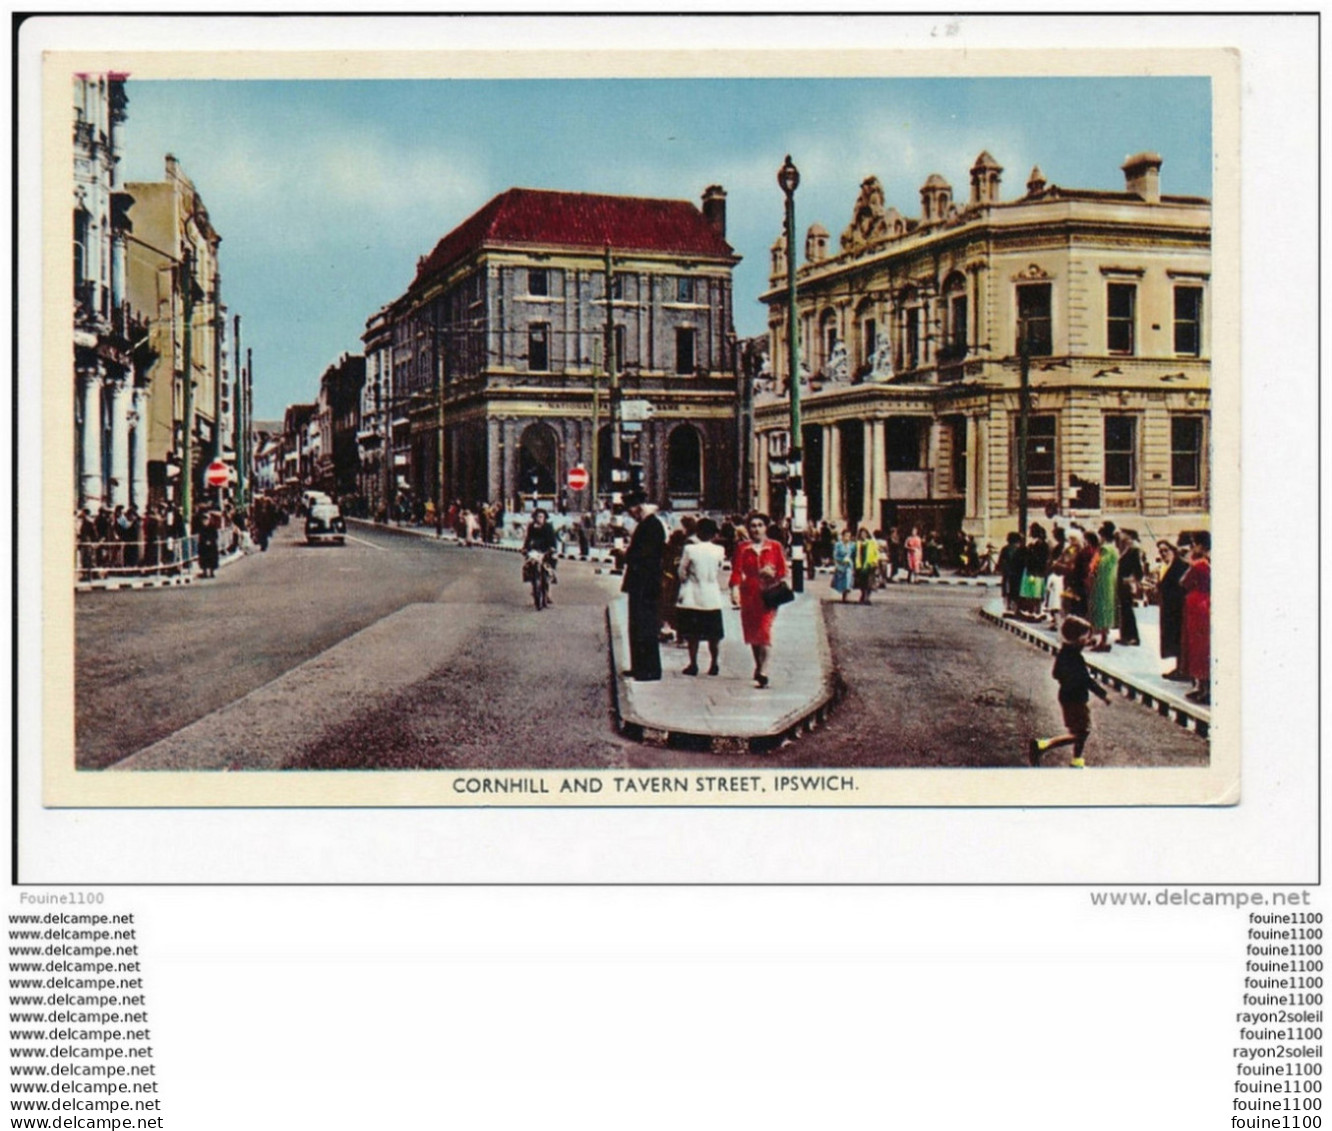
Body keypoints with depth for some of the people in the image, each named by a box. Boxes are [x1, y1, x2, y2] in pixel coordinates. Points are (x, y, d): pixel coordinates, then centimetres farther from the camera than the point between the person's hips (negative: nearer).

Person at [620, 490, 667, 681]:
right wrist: (627, 555, 5)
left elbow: (645, 554, -21)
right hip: (641, 584, 11)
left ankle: (650, 669, 0)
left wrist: (627, 556, -8)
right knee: (638, 627, 16)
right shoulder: (645, 524, 14)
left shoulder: (652, 525, -17)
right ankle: (640, 667, 23)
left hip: (646, 585, -11)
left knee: (646, 628, -5)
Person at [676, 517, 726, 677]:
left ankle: (693, 664, 7)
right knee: (713, 635, 10)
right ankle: (715, 664, 12)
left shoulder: (689, 549, -10)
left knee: (692, 635, 7)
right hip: (712, 598, 2)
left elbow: (682, 573, -4)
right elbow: (719, 575, 5)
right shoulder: (718, 550, -5)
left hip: (692, 598, -2)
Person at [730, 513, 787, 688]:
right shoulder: (742, 548, 6)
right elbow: (736, 571, -1)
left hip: (768, 593, -2)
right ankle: (758, 665, 28)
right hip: (748, 594, 2)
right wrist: (735, 590, -17)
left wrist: (773, 574, -14)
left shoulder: (775, 546, 5)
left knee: (765, 628, -15)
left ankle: (763, 671, -20)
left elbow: (782, 570, 7)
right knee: (752, 631, 9)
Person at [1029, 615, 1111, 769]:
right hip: (1075, 699, -10)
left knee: (1083, 731, 20)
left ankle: (1077, 762, 31)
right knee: (1079, 734, -6)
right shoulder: (1075, 657, -24)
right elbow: (1086, 680, -24)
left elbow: (1056, 674, 15)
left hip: (1066, 696, 10)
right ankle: (1042, 746, -14)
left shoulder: (1063, 652, 4)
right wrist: (1103, 694, -16)